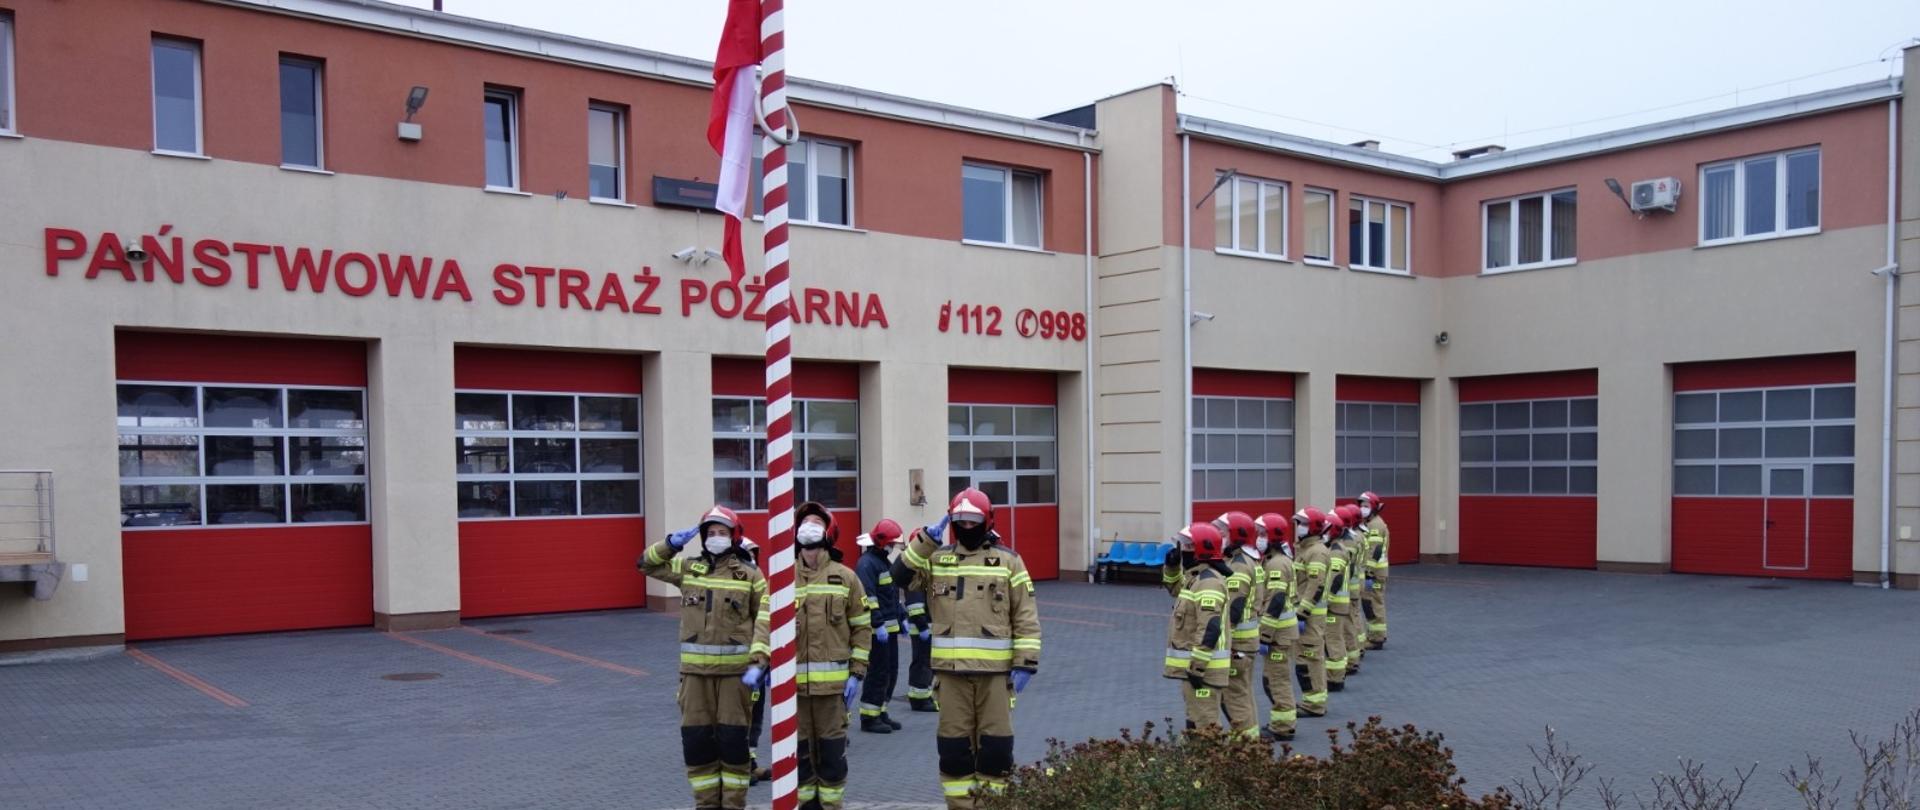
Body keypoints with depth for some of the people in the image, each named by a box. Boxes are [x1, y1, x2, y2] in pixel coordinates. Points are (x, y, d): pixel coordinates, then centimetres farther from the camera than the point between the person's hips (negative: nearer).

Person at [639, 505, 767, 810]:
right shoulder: (688, 568, 8)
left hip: (735, 669, -3)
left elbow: (764, 621, -4)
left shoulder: (750, 574, -1)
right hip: (695, 668, 3)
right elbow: (647, 563, 16)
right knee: (696, 739, 6)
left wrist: (758, 663, -13)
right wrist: (671, 544, -1)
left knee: (733, 739, 1)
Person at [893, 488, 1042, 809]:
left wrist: (1025, 663, -5)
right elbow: (900, 575, -8)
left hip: (995, 669, -1)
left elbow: (1026, 617, 2)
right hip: (950, 669, 1)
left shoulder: (1008, 560, 3)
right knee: (954, 741, 7)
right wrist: (926, 540, -13)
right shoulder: (936, 558, 8)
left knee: (996, 741, 4)